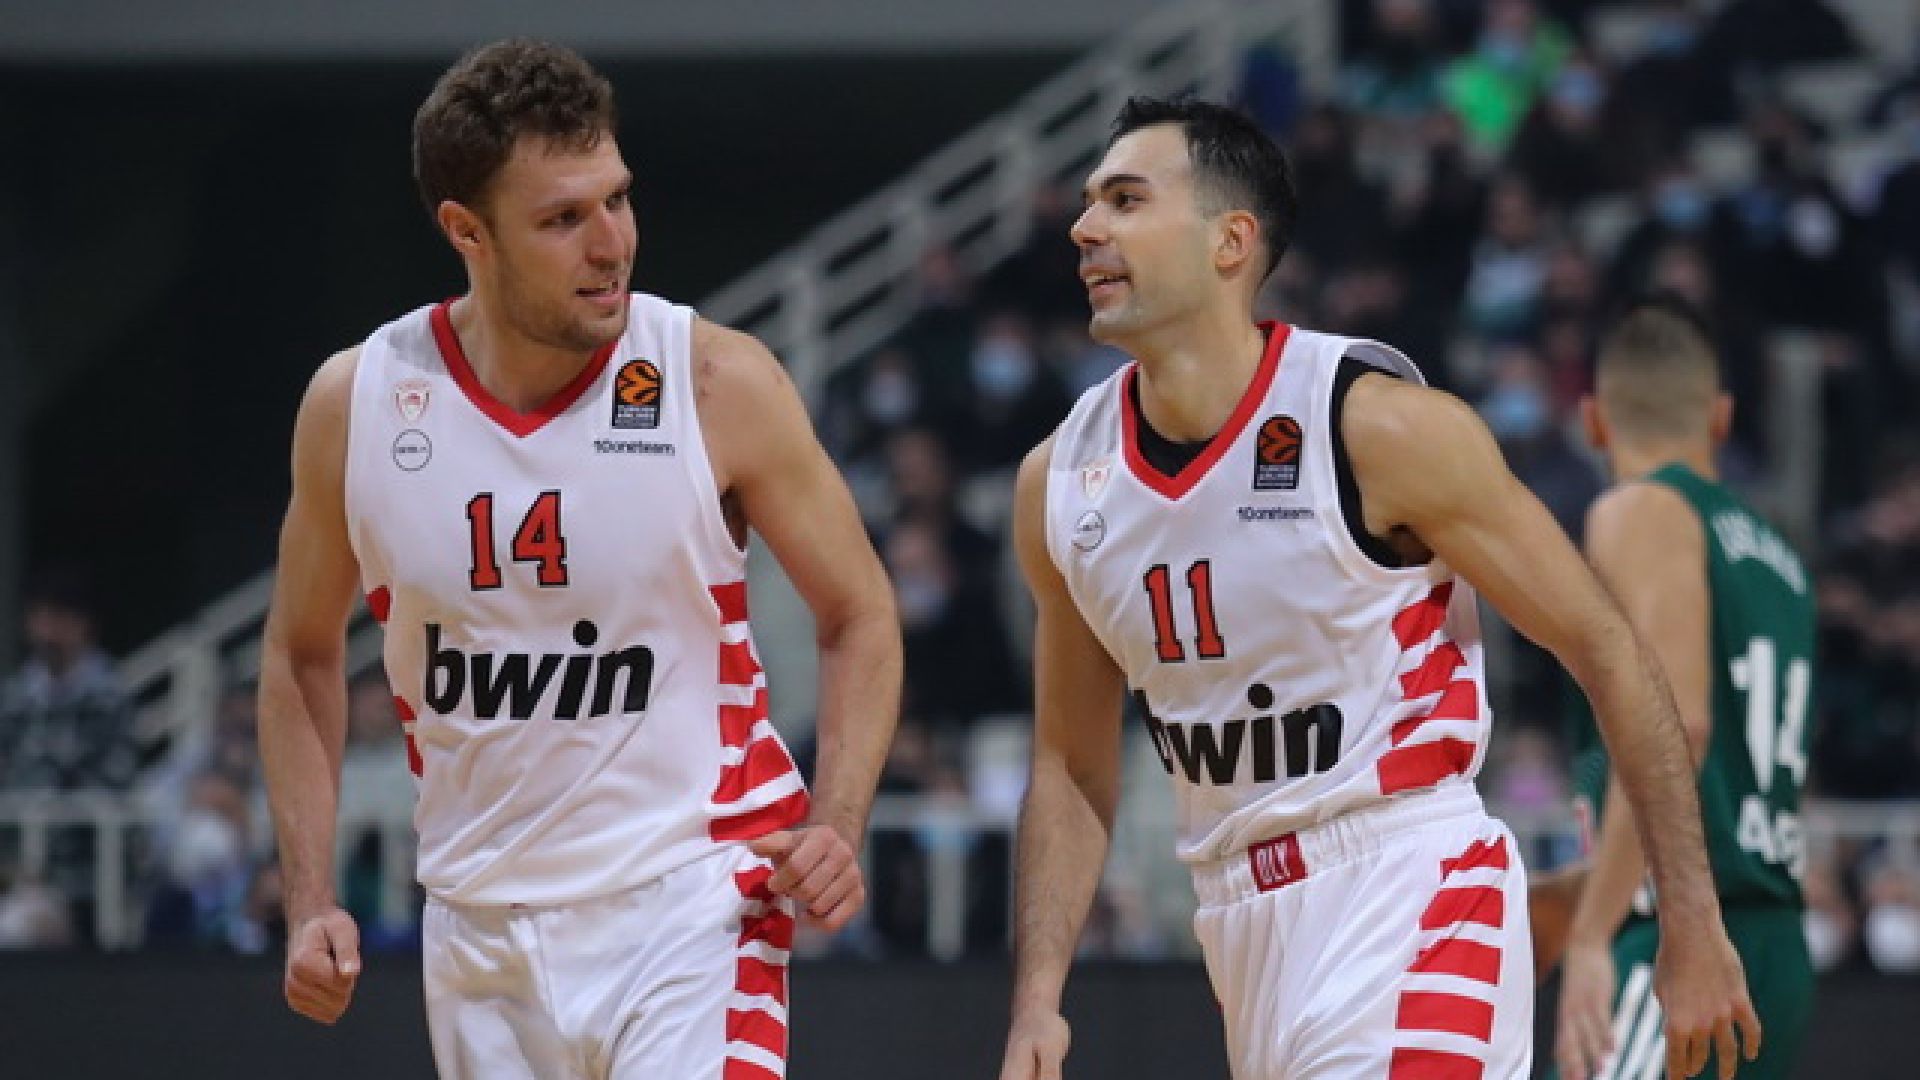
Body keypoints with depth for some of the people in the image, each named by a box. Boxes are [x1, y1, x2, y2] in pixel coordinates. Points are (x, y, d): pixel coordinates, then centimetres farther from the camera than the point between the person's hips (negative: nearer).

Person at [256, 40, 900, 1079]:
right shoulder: (355, 403, -3)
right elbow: (301, 656, 12)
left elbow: (859, 619, 1)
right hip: (479, 915, 3)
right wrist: (310, 903, 3)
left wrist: (835, 826, -14)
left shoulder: (719, 384, -10)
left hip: (687, 904, -3)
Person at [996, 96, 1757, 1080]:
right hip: (1242, 925, 6)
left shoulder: (1381, 426, -13)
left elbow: (1604, 648, -7)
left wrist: (1693, 930, -8)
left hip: (1410, 897, -6)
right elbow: (1071, 771, 14)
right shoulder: (1057, 484, 4)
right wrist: (1037, 1001, 3)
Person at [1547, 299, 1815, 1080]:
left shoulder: (1641, 514, -3)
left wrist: (1590, 933, -21)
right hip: (1775, 948, 9)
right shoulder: (1774, 554, 22)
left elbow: (1675, 724, -18)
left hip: (1678, 945, -9)